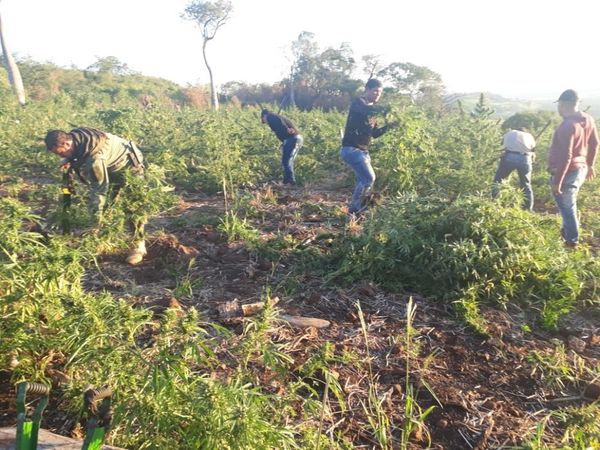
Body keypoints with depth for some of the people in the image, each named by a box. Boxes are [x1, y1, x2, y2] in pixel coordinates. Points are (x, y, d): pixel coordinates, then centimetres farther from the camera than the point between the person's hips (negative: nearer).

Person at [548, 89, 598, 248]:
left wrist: (557, 181, -21)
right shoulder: (588, 119, 2)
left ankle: (572, 240, 17)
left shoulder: (567, 126, -26)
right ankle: (568, 231, 41)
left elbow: (565, 157, -26)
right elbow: (594, 144, 14)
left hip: (567, 173, -9)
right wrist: (589, 165, 27)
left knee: (567, 207, 6)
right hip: (581, 169, 9)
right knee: (569, 204, 26)